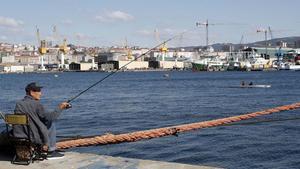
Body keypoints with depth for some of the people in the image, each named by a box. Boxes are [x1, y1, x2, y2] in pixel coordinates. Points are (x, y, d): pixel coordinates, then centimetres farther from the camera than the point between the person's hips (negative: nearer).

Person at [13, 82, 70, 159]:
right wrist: (60, 108, 1)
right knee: (51, 123, 14)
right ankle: (51, 151, 17)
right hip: (32, 137, -7)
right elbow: (50, 117, -12)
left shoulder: (18, 104, 5)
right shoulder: (35, 104, -14)